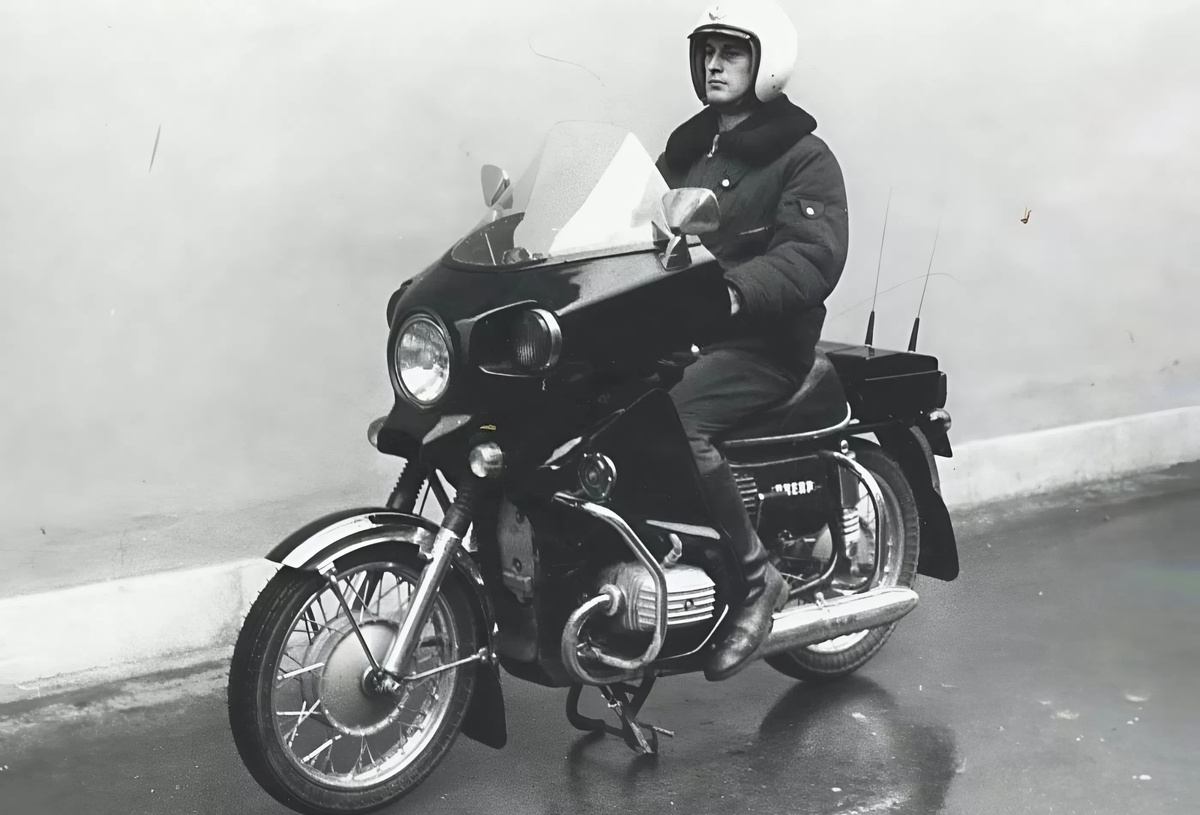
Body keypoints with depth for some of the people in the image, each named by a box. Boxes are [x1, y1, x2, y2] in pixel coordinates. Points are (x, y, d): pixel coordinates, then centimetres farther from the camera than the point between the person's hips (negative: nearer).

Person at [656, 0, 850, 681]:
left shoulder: (803, 157, -1)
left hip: (761, 343, -7)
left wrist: (731, 288, -32)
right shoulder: (687, 148, 21)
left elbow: (815, 256, -16)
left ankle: (756, 577, -18)